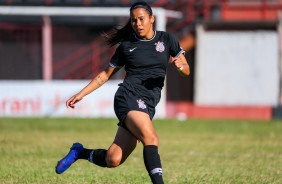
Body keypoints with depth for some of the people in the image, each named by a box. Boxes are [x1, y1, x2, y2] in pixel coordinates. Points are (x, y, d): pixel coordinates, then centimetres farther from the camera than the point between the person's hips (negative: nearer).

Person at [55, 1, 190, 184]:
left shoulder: (166, 39, 11)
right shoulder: (126, 46, 6)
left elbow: (186, 71, 13)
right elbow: (106, 74, 17)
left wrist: (180, 65, -12)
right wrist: (80, 94, 13)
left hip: (148, 105, 3)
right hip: (128, 96, -3)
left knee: (113, 160, -2)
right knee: (151, 138, -32)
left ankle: (80, 152, 26)